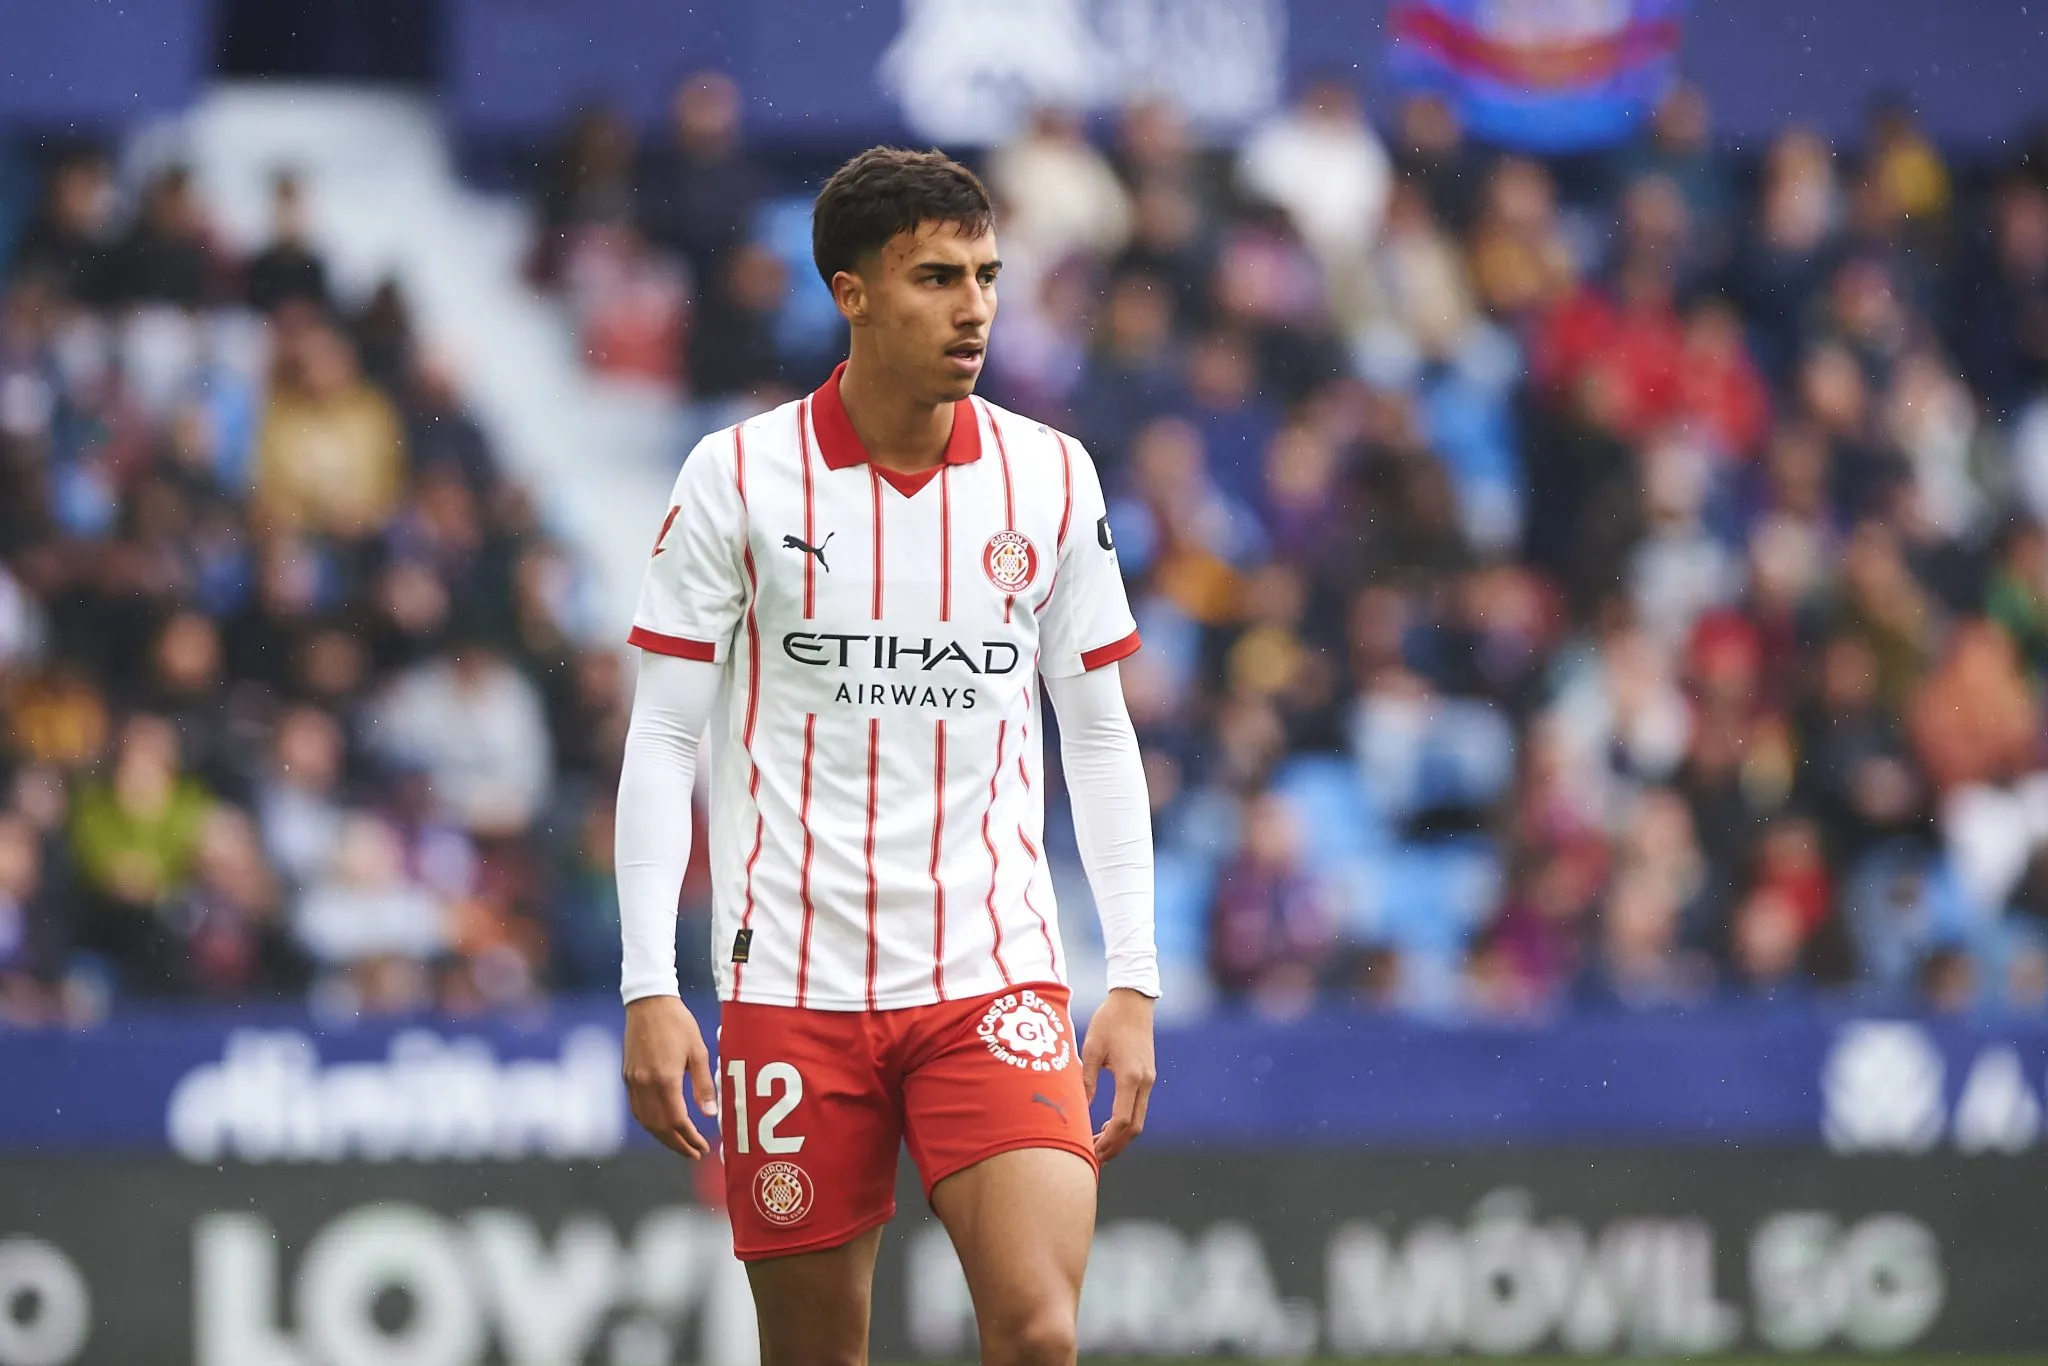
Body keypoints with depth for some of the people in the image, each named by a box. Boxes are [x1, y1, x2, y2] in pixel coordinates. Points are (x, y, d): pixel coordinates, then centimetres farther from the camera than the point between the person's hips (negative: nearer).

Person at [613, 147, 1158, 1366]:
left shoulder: (1051, 478, 5)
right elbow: (663, 741, 0)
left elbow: (1101, 739, 11)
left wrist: (1135, 985, 5)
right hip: (792, 986, -1)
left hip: (996, 982, 1)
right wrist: (650, 990, -7)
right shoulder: (738, 478, -2)